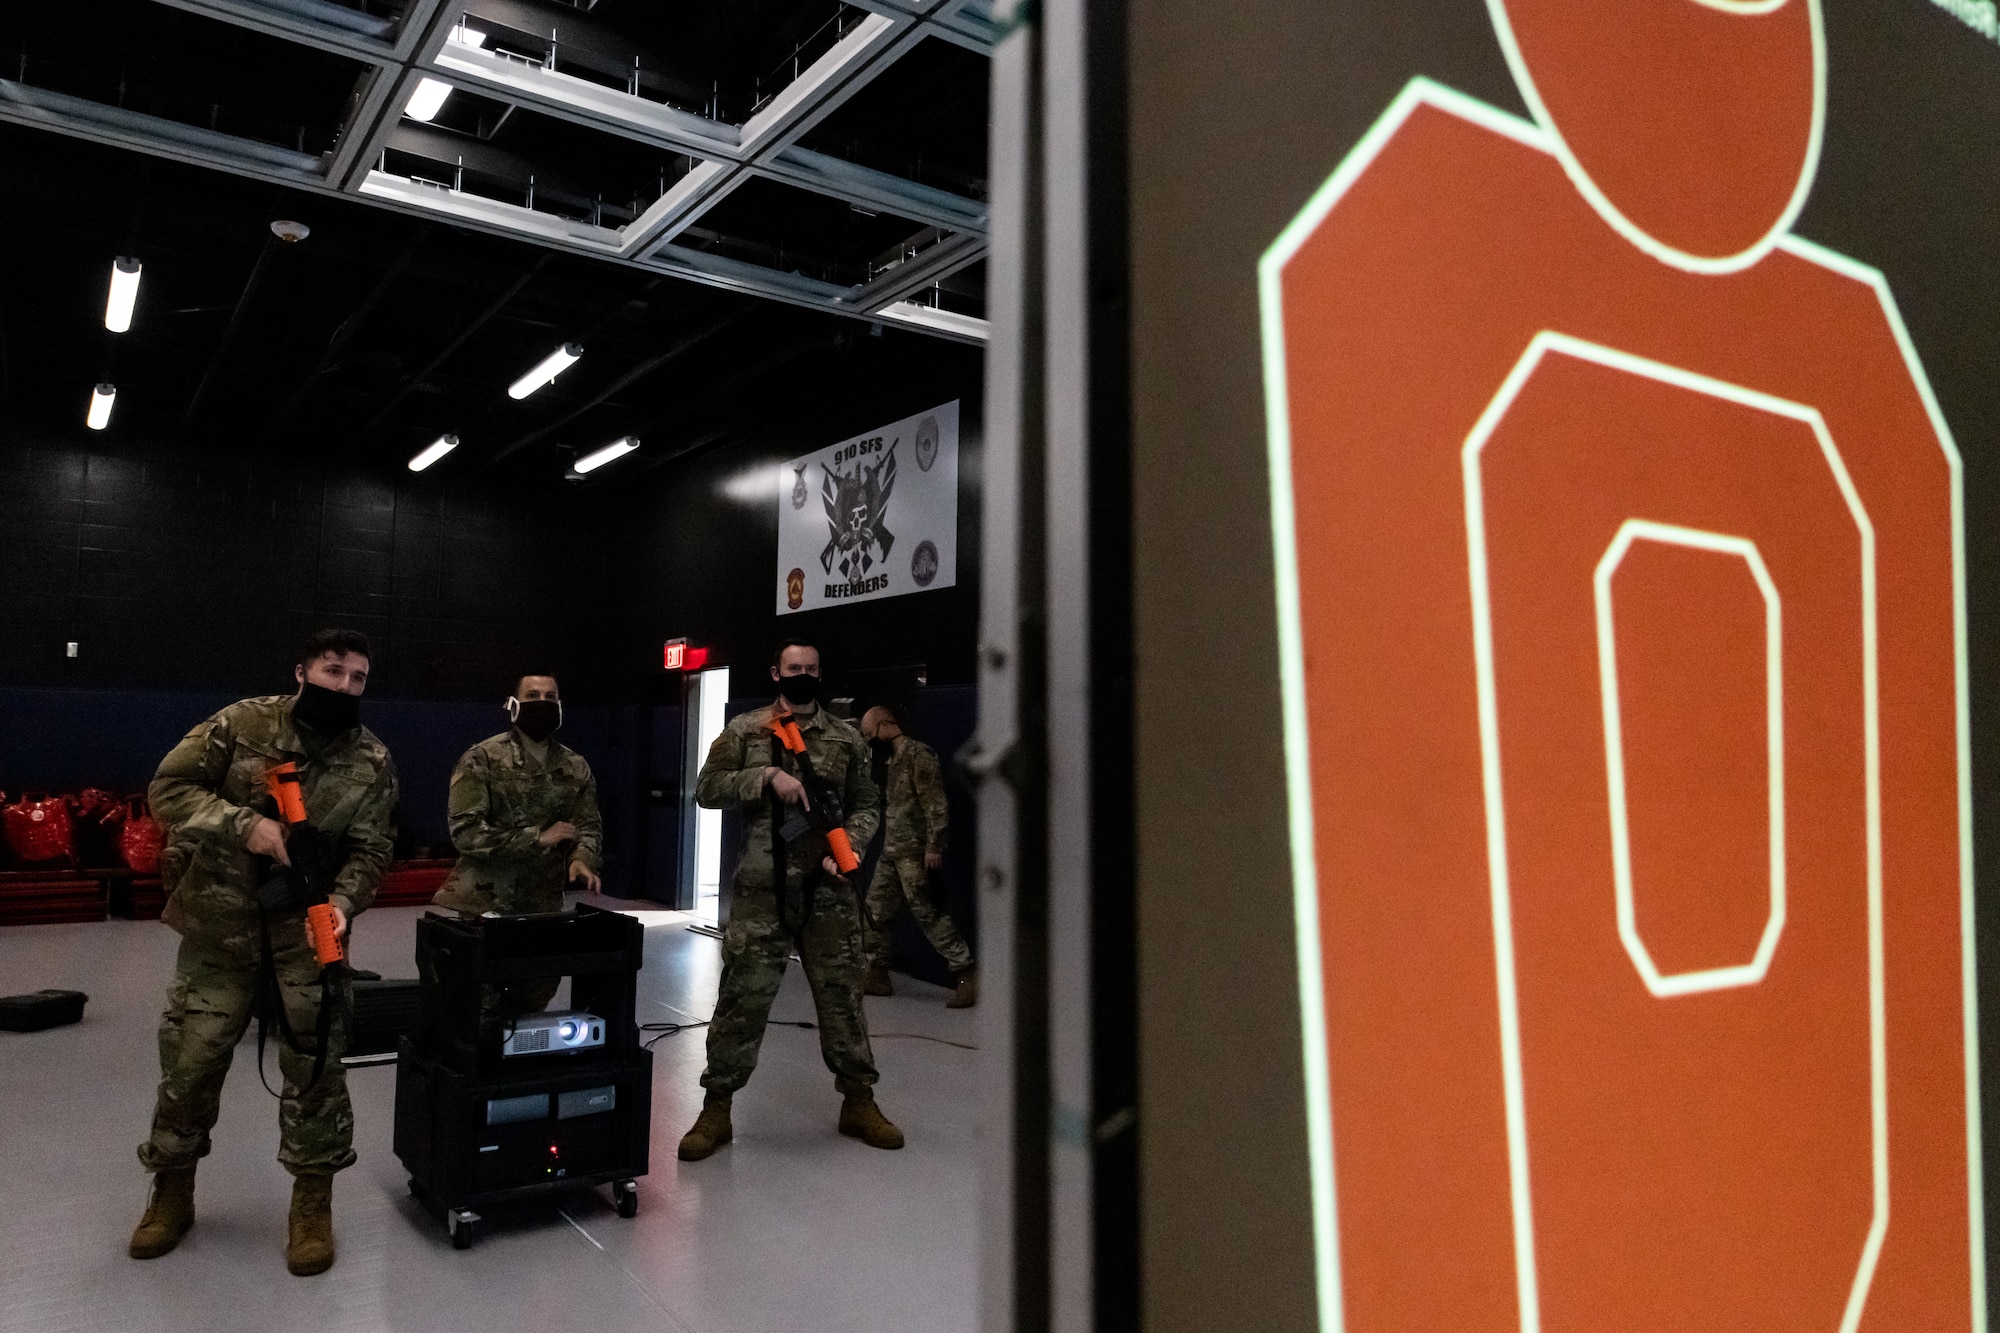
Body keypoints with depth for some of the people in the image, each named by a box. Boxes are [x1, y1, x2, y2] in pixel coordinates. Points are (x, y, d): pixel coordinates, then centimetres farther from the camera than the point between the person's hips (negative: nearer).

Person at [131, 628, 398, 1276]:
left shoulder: (372, 760, -3)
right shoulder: (243, 723, -7)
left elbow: (370, 849, -3)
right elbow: (169, 787, -6)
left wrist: (341, 901, -22)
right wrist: (244, 824, -20)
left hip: (307, 929, 0)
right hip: (219, 924, 0)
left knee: (314, 1062, 1)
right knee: (190, 1058, 9)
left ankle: (313, 1201, 17)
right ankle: (172, 1191, 31)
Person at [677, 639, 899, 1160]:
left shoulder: (846, 737, 9)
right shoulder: (745, 730, 4)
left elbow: (867, 804, 12)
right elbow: (707, 788, -2)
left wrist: (848, 847, -6)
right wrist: (767, 775, -15)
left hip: (829, 889, 2)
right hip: (761, 888, -2)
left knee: (842, 994, 9)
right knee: (742, 996, 0)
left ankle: (858, 1102, 24)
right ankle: (717, 1108, 14)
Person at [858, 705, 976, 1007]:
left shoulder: (918, 754, -12)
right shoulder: (890, 759, 16)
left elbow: (936, 803, -17)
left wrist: (934, 846, -21)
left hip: (914, 851, -9)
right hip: (891, 851, 9)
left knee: (926, 912, -10)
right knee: (875, 911, 11)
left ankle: (967, 975, -6)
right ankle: (877, 976, 22)